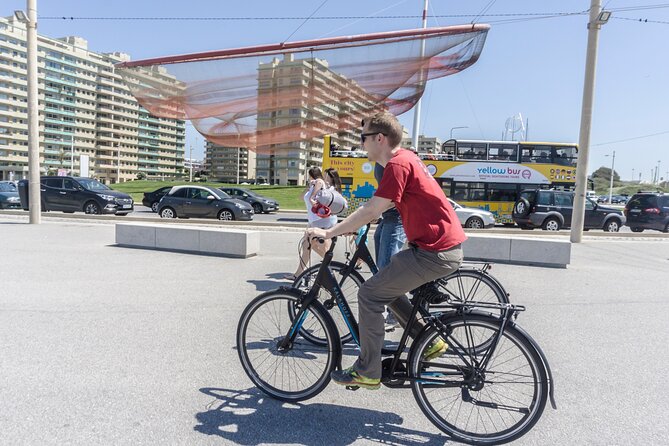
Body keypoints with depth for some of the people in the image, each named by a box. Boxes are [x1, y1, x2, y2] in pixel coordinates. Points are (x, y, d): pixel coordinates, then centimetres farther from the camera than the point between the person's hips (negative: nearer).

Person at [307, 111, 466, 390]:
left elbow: (371, 211, -19)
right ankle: (430, 342, 24)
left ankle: (367, 372, 8)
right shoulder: (406, 158, 15)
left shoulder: (397, 164, -15)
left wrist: (328, 232, -11)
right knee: (387, 288, 21)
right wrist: (349, 227, 24)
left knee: (370, 294, -4)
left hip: (434, 252, -10)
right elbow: (382, 206, 24)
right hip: (447, 246, 10)